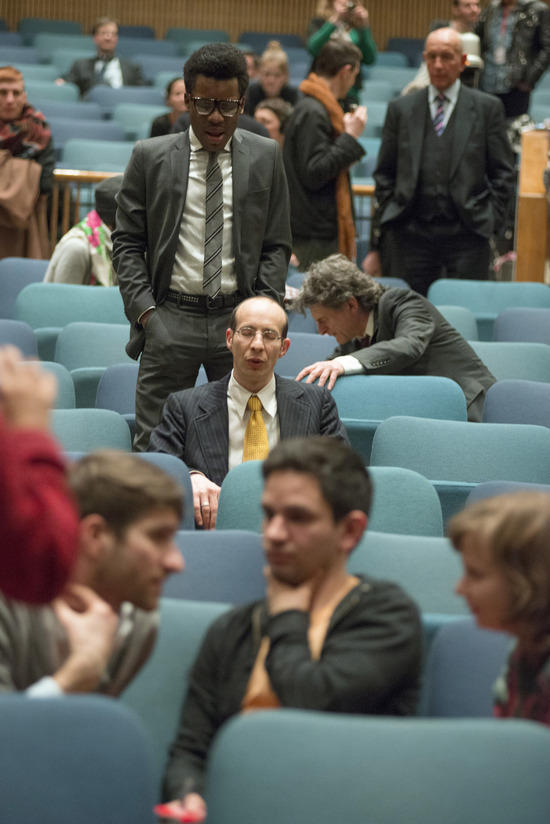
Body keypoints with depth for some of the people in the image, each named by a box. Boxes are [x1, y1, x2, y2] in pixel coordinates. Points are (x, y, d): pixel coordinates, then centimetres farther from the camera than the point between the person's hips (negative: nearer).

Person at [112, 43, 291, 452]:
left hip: (239, 317, 1)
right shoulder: (150, 157, 4)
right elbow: (127, 243, 5)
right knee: (155, 445, -1)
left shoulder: (266, 157, 7)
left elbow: (277, 246, 9)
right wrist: (145, 311, -6)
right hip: (170, 318, -1)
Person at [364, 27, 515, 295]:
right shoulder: (401, 109, 11)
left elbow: (502, 173, 8)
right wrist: (377, 243, 6)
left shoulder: (488, 108, 6)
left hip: (466, 235, -1)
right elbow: (385, 175, 10)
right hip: (410, 231, 1)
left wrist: (491, 220, -3)